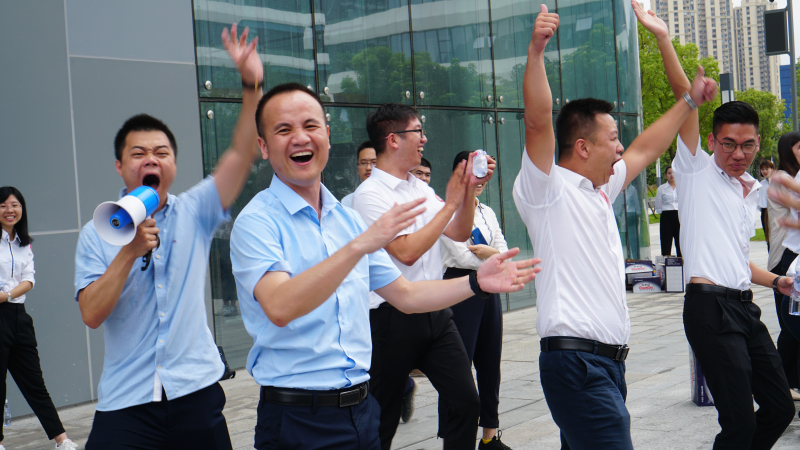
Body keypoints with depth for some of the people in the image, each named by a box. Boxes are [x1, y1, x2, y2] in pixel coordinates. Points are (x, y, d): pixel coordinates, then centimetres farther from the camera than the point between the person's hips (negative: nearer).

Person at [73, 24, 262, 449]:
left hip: (196, 394, 1)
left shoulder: (193, 214, 4)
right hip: (125, 403, -1)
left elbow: (242, 153, -6)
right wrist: (130, 251, -17)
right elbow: (91, 314, -8)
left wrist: (251, 85, -18)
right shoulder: (97, 234, 2)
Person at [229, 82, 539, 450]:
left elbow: (403, 295, 18)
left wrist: (476, 282, 5)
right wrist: (360, 245, -34)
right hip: (298, 419, -7)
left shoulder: (347, 219, 12)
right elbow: (280, 308, -27)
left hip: (361, 406, 7)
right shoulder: (256, 222, -11)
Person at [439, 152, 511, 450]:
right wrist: (494, 257, -2)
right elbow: (461, 255, -13)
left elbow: (504, 251, 9)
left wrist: (485, 252, -12)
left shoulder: (488, 213, 17)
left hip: (488, 290, 7)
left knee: (490, 361, 10)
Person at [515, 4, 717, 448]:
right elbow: (538, 122, -22)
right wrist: (536, 51, -31)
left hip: (608, 361, 9)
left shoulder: (600, 191, 19)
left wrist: (689, 100, 42)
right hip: (575, 360, -9)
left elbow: (645, 150, 33)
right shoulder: (548, 188, -6)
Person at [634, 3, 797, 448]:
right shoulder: (698, 170, 0)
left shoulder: (752, 192, 21)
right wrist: (664, 39, -20)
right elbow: (685, 99, -12)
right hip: (711, 307, -8)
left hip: (745, 308, 8)